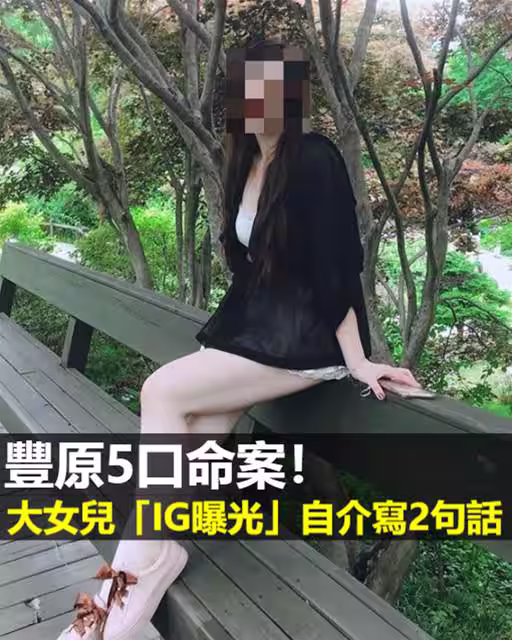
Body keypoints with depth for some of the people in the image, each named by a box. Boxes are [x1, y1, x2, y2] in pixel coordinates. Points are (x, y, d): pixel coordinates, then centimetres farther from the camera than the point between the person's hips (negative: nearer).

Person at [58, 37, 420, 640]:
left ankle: (146, 562, -3)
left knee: (162, 393, -19)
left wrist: (356, 360, -15)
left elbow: (336, 267, -16)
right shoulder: (246, 164, 12)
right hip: (251, 325, 8)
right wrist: (225, 326, 16)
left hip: (306, 339, -8)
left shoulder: (314, 161, -12)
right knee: (183, 444, -10)